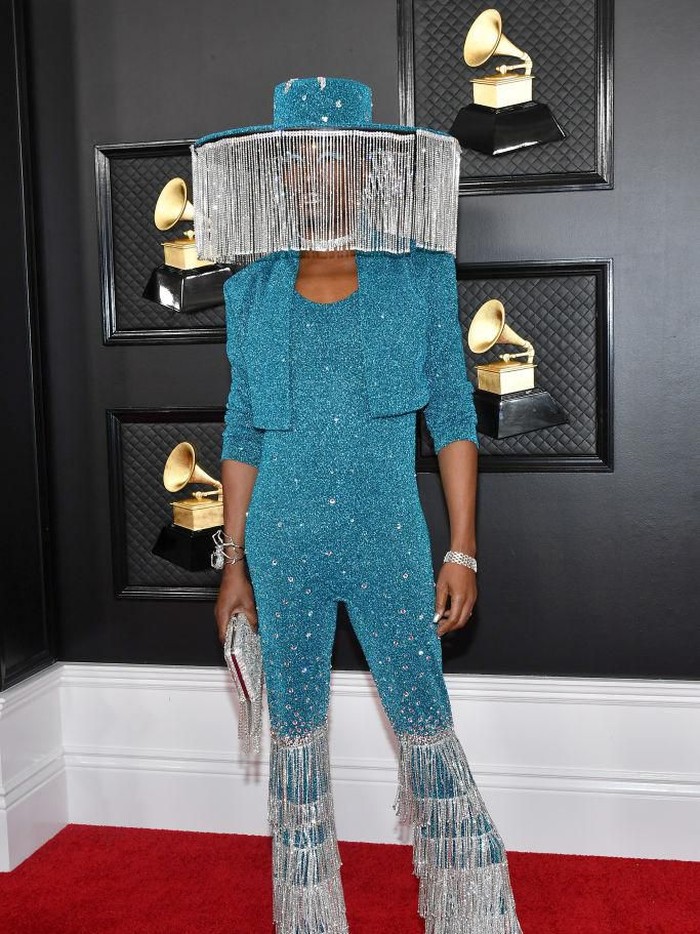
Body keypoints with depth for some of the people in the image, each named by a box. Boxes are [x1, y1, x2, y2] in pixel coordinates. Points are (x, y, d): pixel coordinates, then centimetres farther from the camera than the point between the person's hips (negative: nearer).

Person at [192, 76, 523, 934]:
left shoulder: (420, 274, -2)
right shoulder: (254, 290, 4)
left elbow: (453, 416, -1)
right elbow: (242, 433, 8)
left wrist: (462, 550, -6)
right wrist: (234, 564, 7)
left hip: (388, 542, -2)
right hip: (283, 547, 2)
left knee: (425, 726, 3)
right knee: (295, 731, 12)